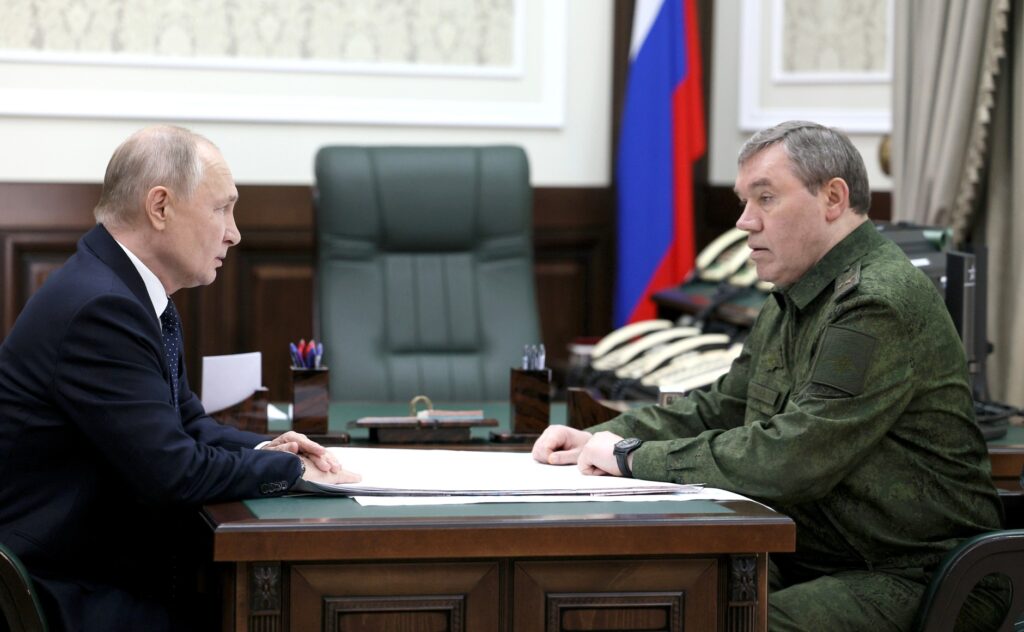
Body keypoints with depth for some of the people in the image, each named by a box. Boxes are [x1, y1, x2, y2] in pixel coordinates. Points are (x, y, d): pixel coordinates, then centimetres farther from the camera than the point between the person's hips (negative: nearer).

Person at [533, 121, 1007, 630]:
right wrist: (599, 439, 8)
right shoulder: (789, 305, 15)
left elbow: (790, 458, -26)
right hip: (808, 560, 9)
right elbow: (719, 408, 24)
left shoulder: (881, 305, -19)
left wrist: (636, 456, -16)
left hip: (913, 580, -9)